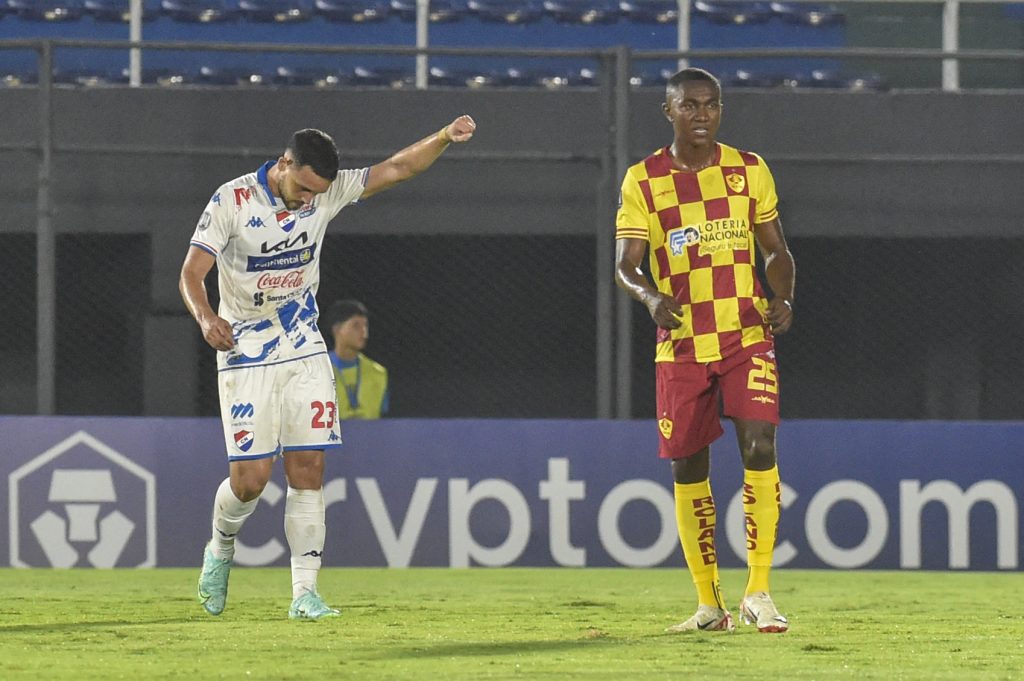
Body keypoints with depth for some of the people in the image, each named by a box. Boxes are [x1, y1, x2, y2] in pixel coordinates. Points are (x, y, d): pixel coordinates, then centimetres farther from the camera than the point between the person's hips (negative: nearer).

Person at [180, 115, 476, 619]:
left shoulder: (326, 193, -2)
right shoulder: (232, 201, -14)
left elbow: (396, 168, -3)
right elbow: (191, 274, -16)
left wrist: (444, 138, -20)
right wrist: (206, 318, -36)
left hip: (306, 355, 4)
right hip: (246, 357, -4)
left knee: (308, 471, -5)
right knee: (250, 478, -8)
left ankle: (304, 592, -3)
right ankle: (220, 552, 23)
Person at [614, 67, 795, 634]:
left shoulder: (749, 169, 6)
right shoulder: (643, 180, 1)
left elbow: (776, 250, 13)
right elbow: (624, 266, -2)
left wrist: (783, 298, -7)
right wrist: (651, 297, -24)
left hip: (747, 337, 0)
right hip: (680, 345, 0)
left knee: (759, 447, -17)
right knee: (688, 466, 4)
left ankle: (758, 592, -12)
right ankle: (709, 604, 15)